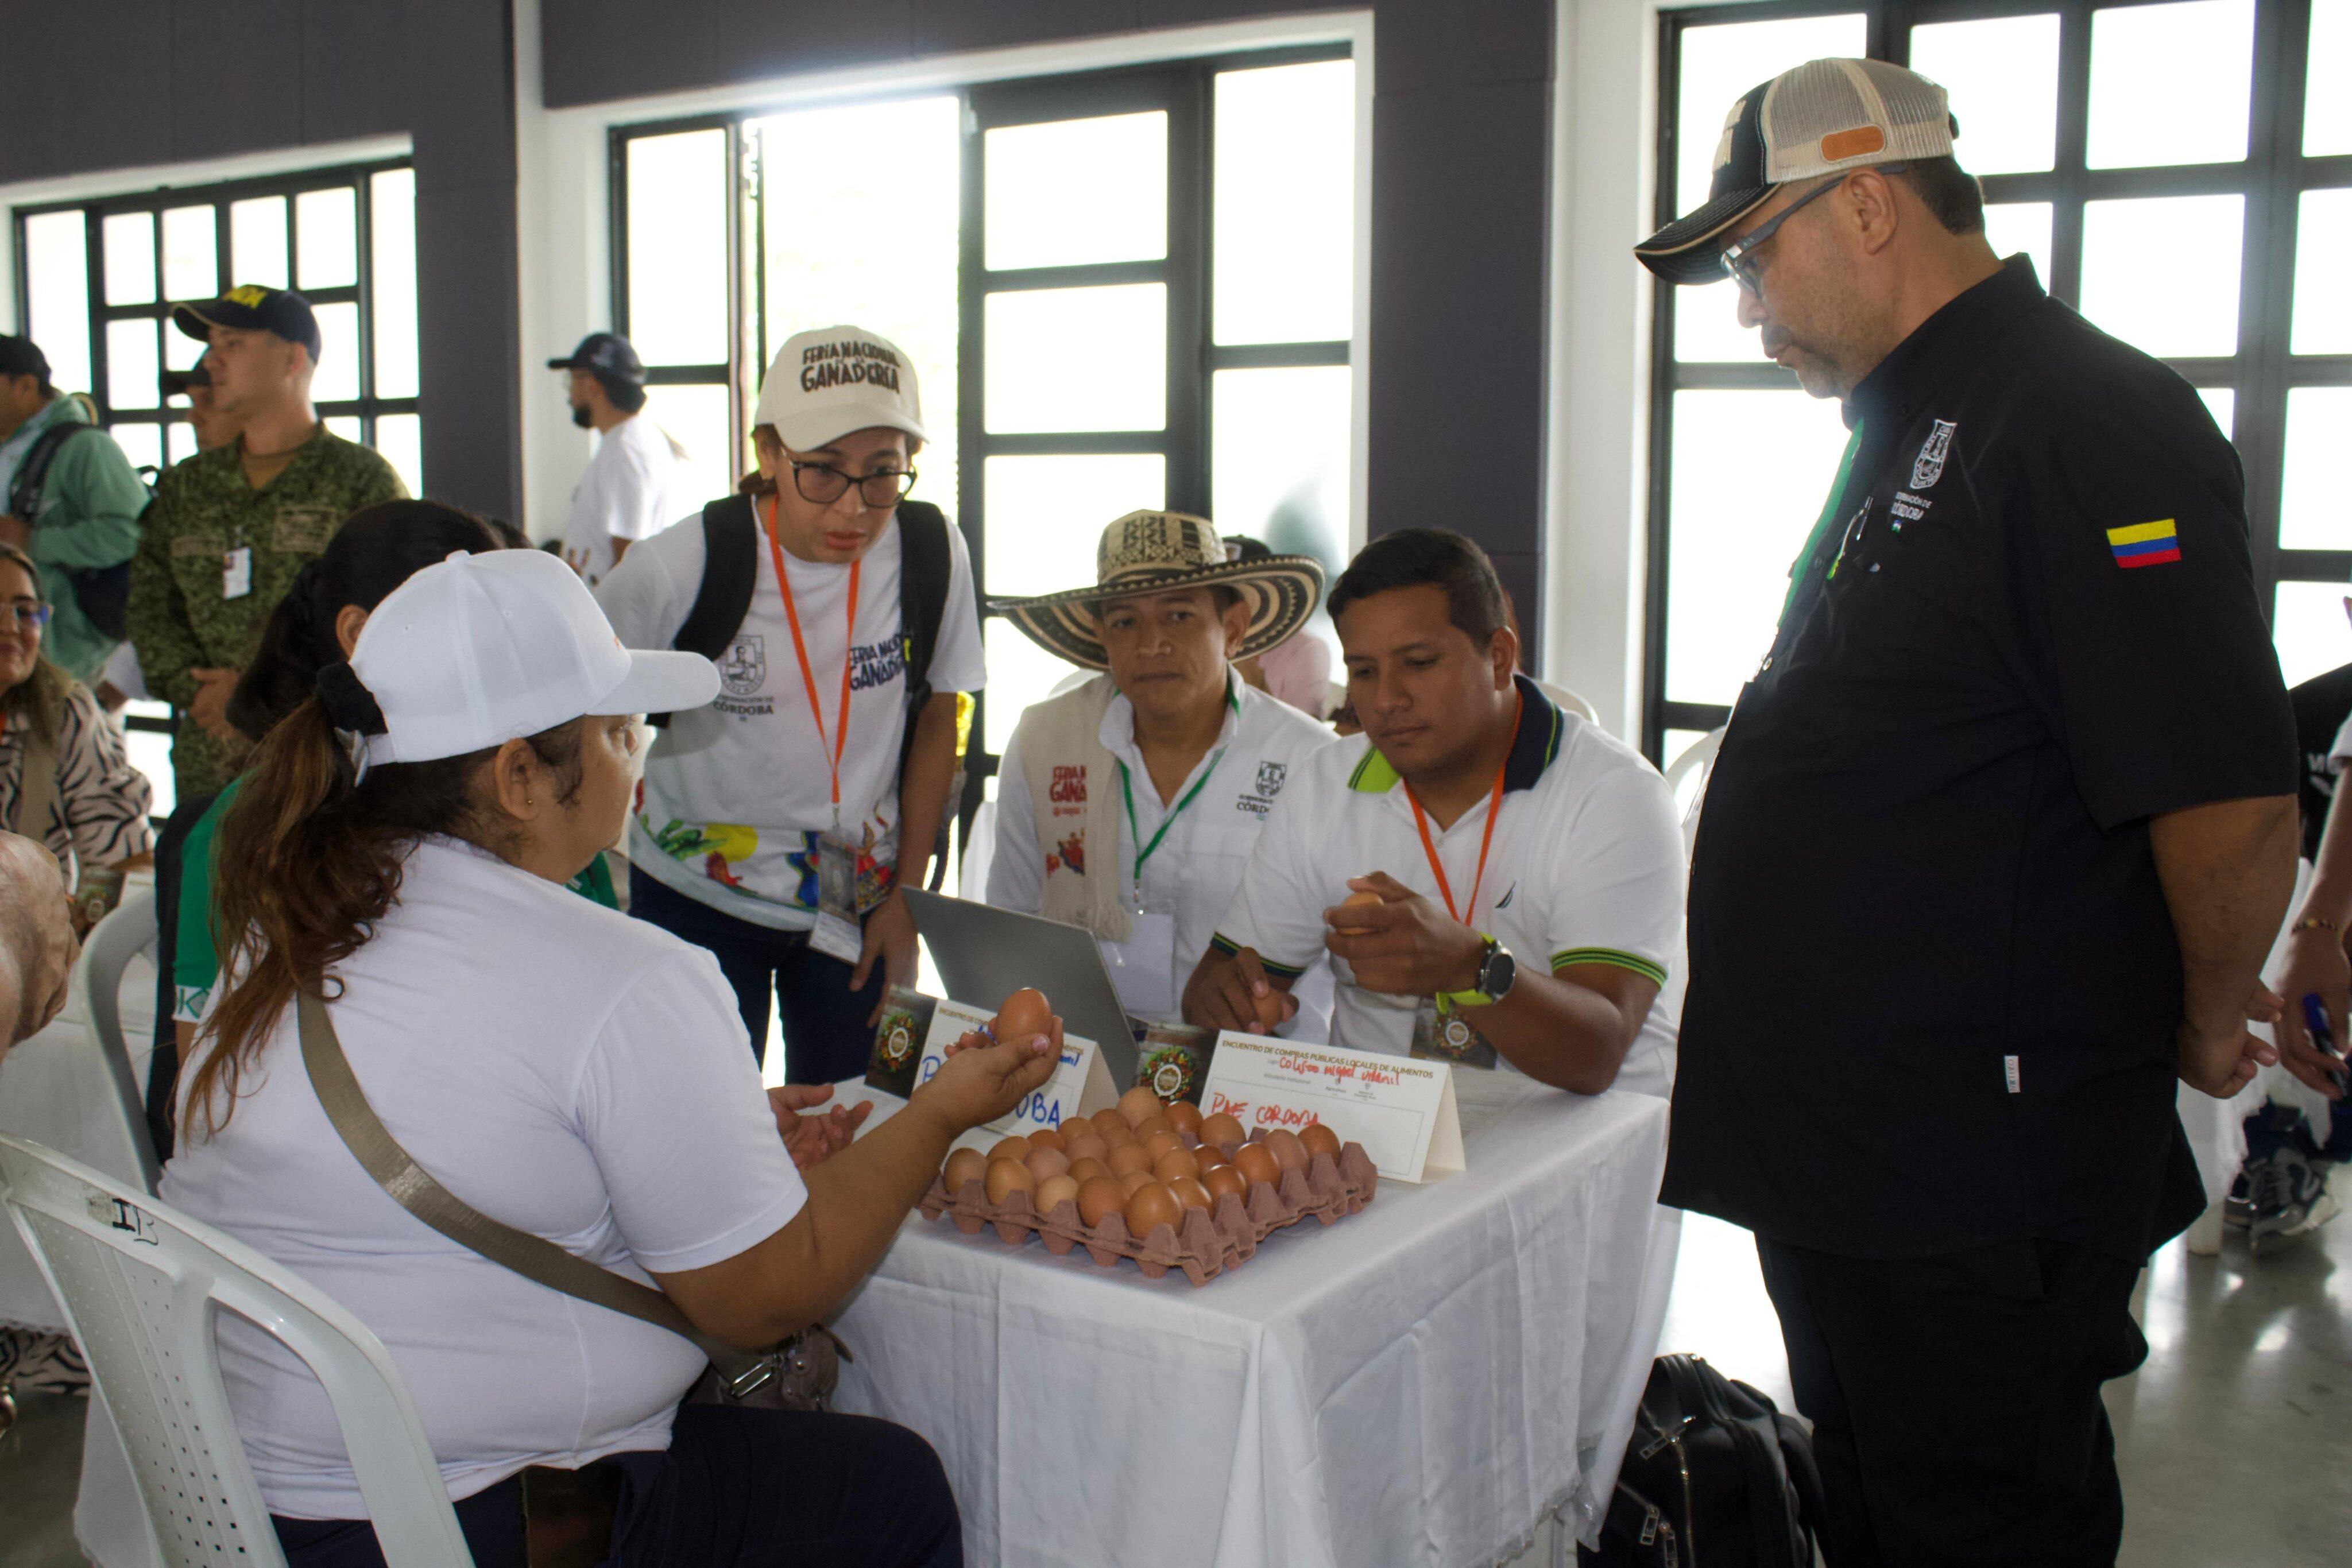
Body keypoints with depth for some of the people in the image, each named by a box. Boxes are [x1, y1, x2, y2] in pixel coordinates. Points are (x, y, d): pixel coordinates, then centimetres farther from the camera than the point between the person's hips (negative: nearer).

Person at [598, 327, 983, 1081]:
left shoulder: (933, 554, -11)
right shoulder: (678, 566, -17)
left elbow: (935, 720, 3)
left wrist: (907, 895, 3)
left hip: (860, 900, 2)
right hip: (698, 897, -2)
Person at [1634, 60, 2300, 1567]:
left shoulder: (2088, 423, -18)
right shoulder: (1911, 433, 15)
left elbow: (2232, 805, -23)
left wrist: (2206, 1030, -6)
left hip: (1982, 1184, -9)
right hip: (1843, 1154, 9)